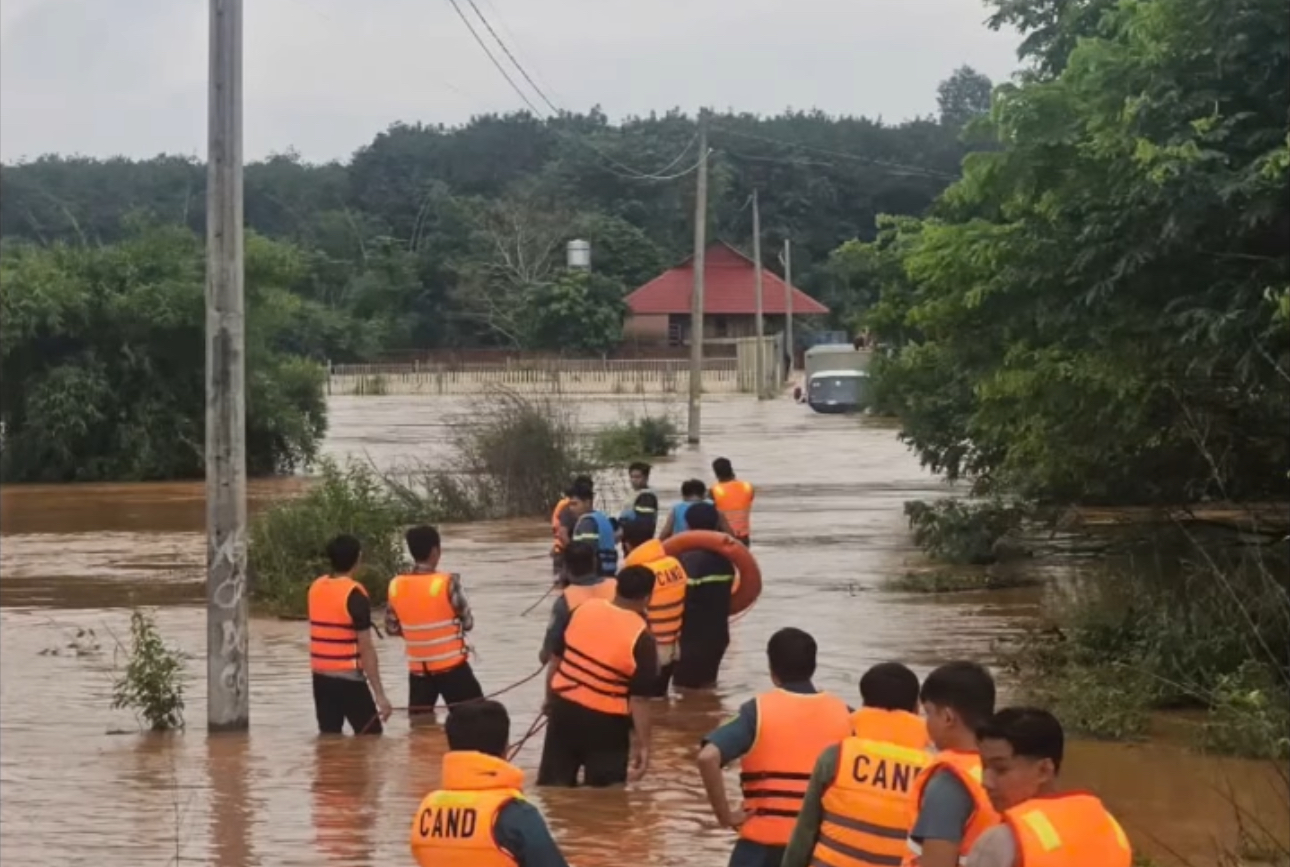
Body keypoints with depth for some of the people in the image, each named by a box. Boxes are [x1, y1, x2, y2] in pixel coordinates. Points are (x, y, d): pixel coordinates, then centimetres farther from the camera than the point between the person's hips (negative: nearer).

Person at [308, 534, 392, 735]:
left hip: (321, 677, 6)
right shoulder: (355, 594, -14)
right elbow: (366, 648, -16)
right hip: (348, 678, -6)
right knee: (371, 735, 3)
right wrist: (379, 694, -14)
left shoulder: (315, 587, 6)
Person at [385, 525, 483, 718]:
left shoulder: (396, 586, -2)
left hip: (418, 669, 5)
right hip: (451, 665, -5)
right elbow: (468, 623, -6)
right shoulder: (447, 583, -15)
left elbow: (392, 628, 8)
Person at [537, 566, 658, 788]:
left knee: (552, 785, 18)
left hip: (565, 707, 5)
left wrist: (550, 700, 22)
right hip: (606, 722, -5)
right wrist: (643, 744, -10)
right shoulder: (641, 638, -16)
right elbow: (639, 699, -16)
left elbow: (555, 659, 8)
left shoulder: (583, 609, -2)